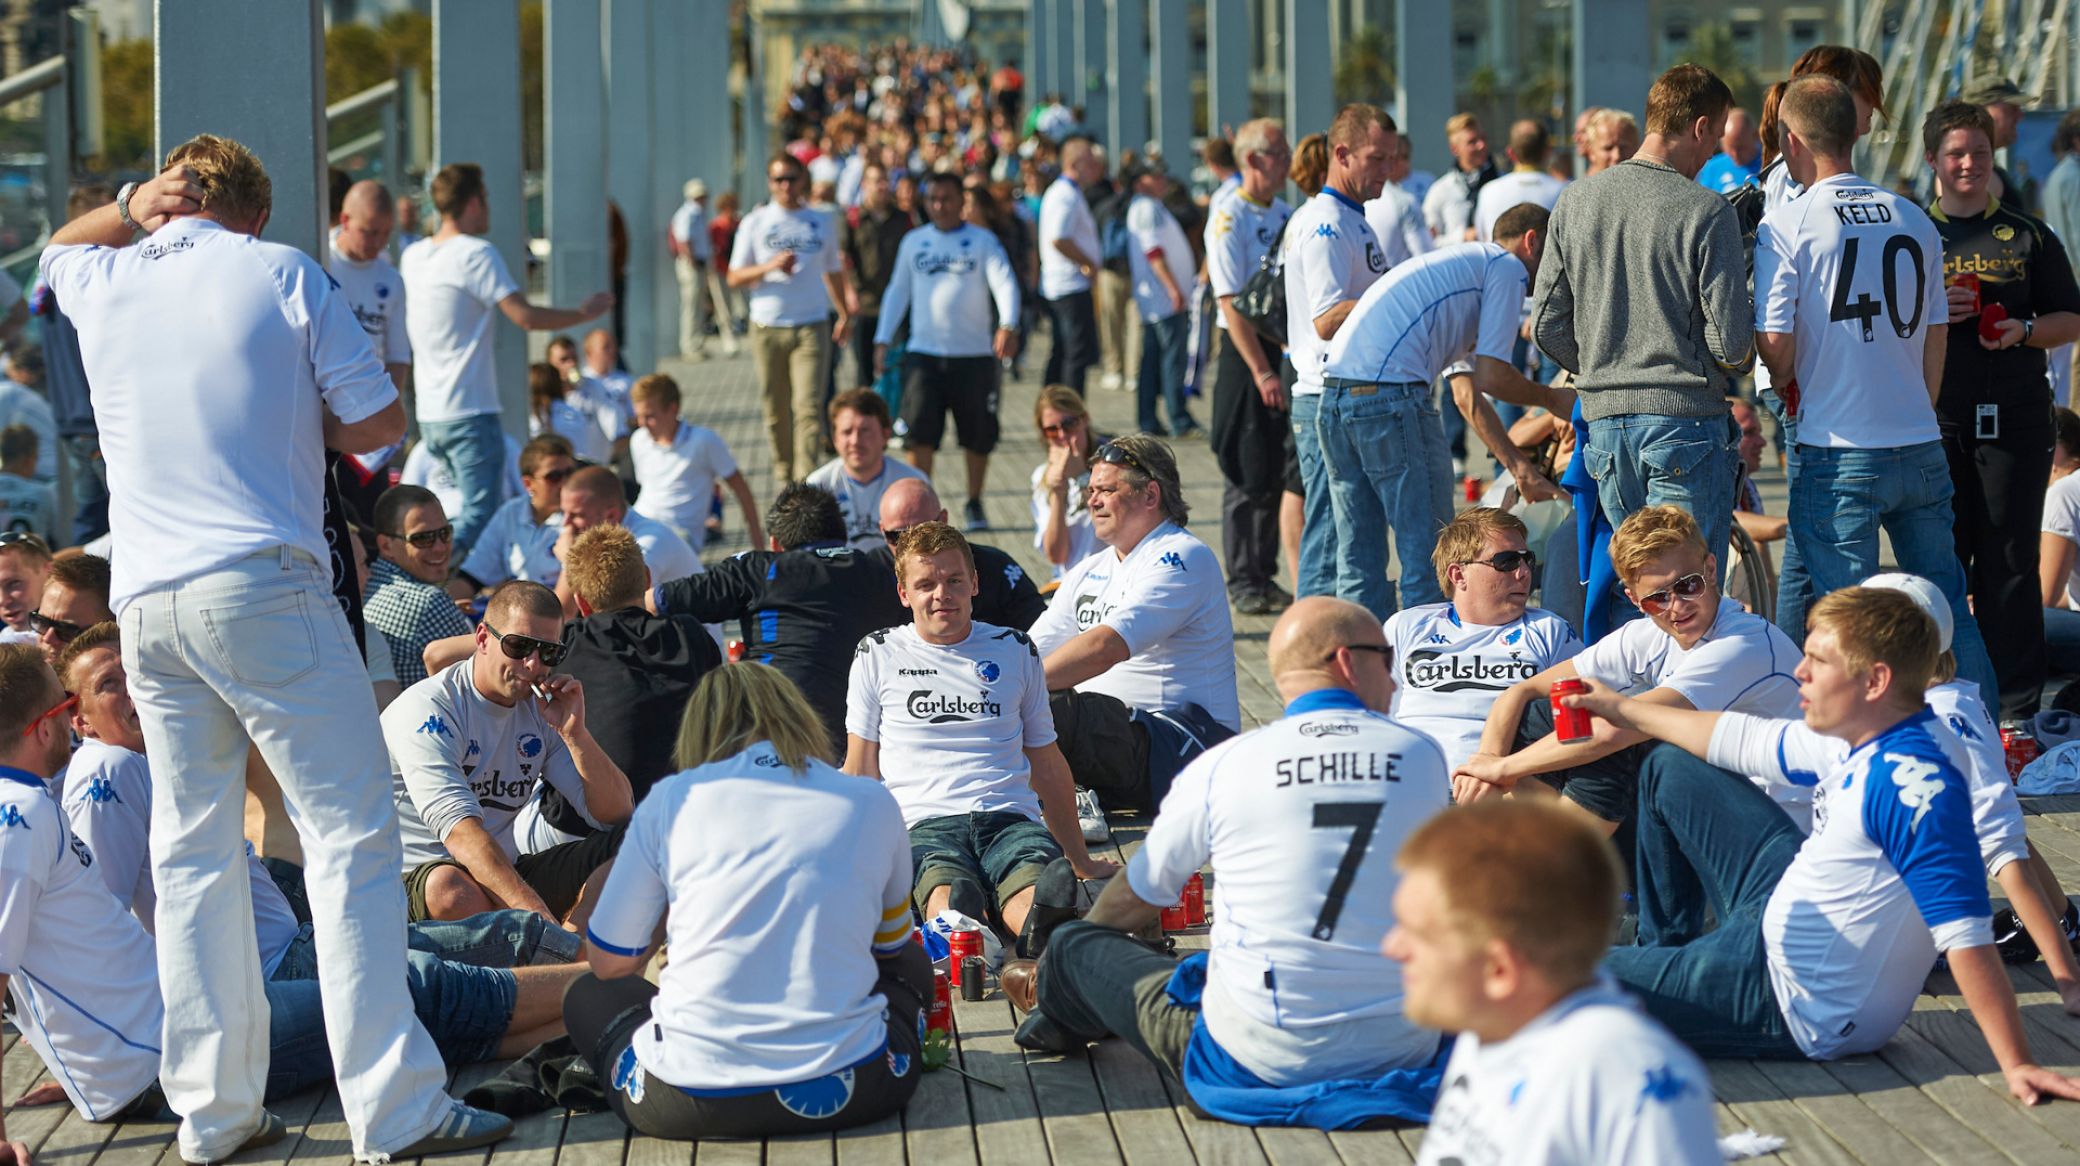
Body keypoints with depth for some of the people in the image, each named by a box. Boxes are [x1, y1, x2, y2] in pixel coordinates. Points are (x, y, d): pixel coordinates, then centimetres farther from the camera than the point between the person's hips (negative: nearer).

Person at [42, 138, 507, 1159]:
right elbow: (381, 420, 2)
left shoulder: (104, 283, 14)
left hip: (147, 605, 5)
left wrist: (131, 205, 22)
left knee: (190, 852, 10)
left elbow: (59, 249, 40)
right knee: (349, 835, -4)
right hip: (263, 585, -5)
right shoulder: (280, 274, 2)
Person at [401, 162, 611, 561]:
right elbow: (526, 317, -17)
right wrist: (585, 312, -3)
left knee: (471, 508, 17)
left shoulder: (412, 255, 11)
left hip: (429, 413, 8)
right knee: (479, 514, -8)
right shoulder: (476, 254, -12)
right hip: (470, 412, -8)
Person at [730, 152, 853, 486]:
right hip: (767, 328, 1)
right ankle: (784, 476, 19)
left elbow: (833, 272, 24)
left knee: (809, 406, -13)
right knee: (776, 411, 6)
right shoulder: (755, 223, 5)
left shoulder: (821, 223, 10)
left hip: (812, 327, 0)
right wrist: (771, 267, -13)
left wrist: (844, 314, 23)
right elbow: (735, 278, 3)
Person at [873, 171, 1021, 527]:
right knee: (919, 431, -10)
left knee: (978, 434, 6)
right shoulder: (913, 242, 10)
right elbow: (897, 291, 16)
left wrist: (1008, 325, -29)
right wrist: (882, 341, 9)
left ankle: (974, 504, 23)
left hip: (974, 354, -1)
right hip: (924, 353, 1)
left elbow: (1005, 283, -10)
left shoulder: (982, 241, 1)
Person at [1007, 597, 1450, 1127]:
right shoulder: (1422, 755, 1)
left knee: (1073, 945, 15)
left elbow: (1140, 895, 12)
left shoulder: (1223, 765, -4)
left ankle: (1059, 1007, 53)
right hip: (1405, 1047, 3)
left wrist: (1068, 950, 35)